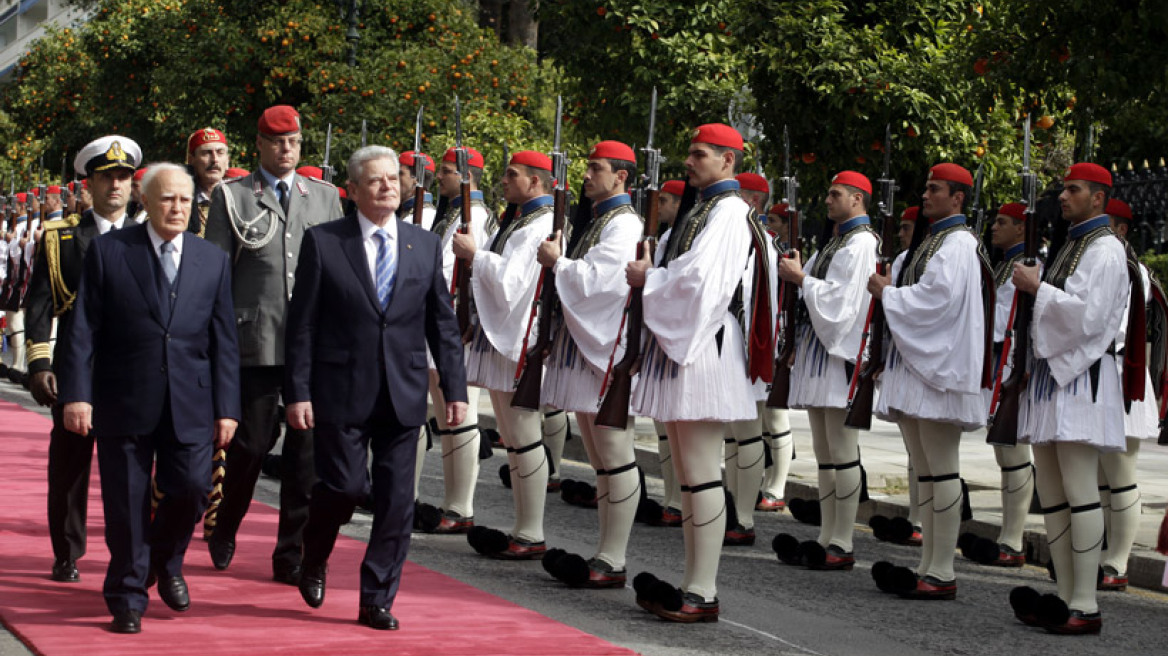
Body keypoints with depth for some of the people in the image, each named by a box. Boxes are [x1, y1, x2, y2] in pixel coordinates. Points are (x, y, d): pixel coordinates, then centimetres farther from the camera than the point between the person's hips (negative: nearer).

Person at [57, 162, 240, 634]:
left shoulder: (213, 261, 9)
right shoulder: (107, 251, 1)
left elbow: (224, 341, 8)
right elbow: (84, 330, -2)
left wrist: (226, 407, 3)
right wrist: (77, 393, -10)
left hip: (190, 405, 2)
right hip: (123, 401, -2)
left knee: (191, 489, -4)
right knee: (126, 505, 3)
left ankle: (166, 564, 26)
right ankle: (127, 599, 17)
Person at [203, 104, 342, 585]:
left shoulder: (325, 196, 14)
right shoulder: (231, 197, 6)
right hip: (256, 342, -2)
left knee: (307, 447, 0)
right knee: (252, 442, 1)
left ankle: (293, 555, 8)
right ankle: (224, 528, 28)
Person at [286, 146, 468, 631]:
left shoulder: (425, 245, 8)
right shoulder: (322, 243, -1)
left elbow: (442, 323, 10)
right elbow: (301, 323, -2)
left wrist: (454, 388, 5)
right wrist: (298, 392, -7)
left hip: (404, 395, 3)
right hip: (343, 390, -3)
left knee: (397, 501, 1)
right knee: (344, 487, -5)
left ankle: (377, 600, 12)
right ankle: (314, 561, 26)